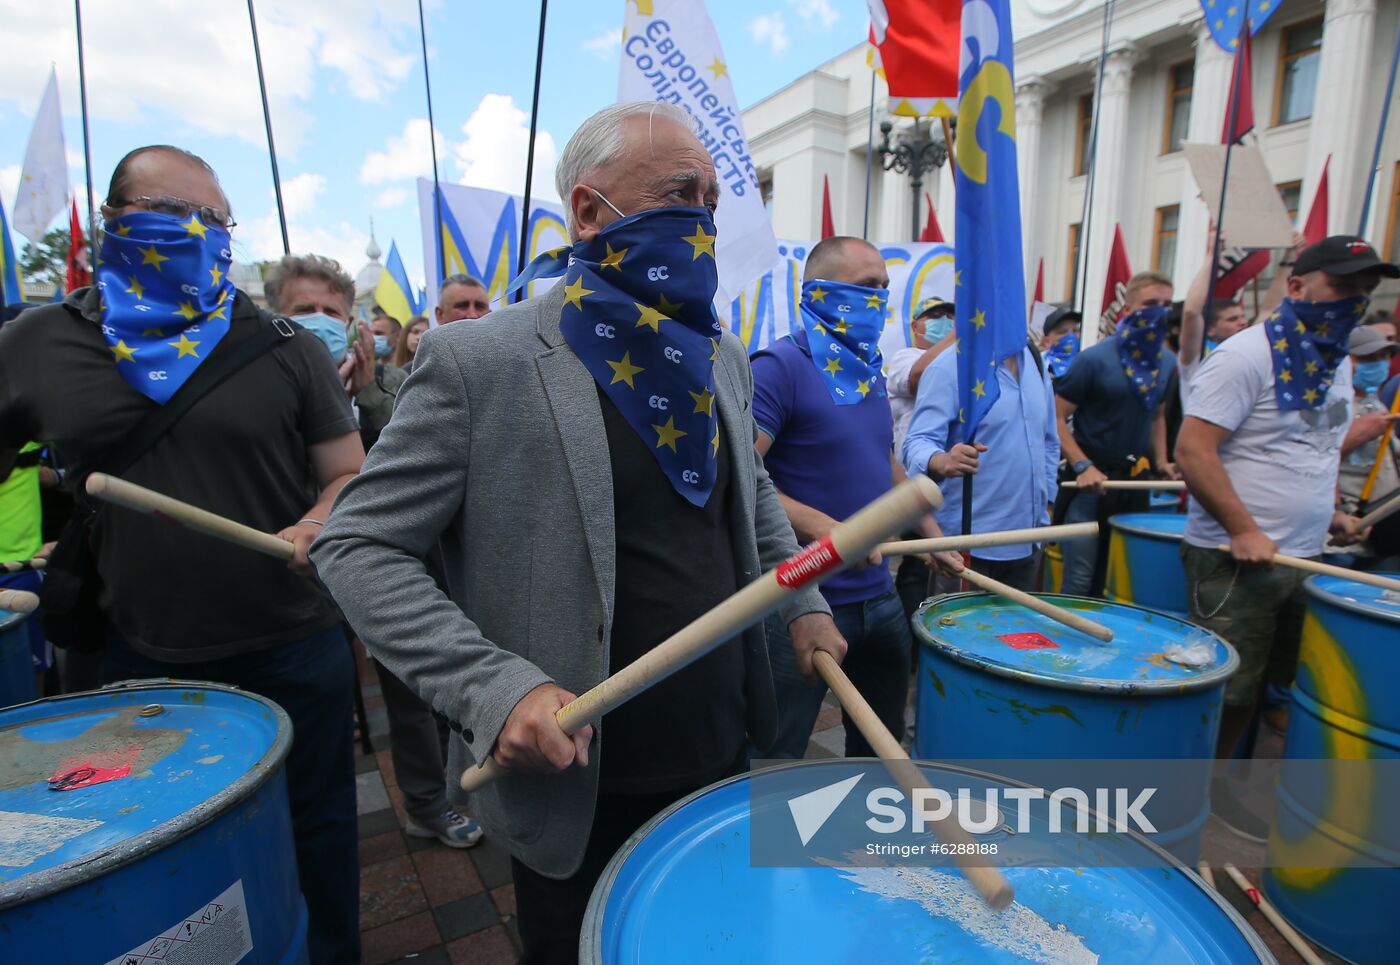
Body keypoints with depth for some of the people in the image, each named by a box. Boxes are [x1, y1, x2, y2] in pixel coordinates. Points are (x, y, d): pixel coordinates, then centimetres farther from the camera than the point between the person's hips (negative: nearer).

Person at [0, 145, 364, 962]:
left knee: (314, 832, 15)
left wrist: (319, 526, -23)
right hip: (140, 658, 2)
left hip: (292, 648, -1)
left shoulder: (287, 350, -3)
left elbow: (352, 477, -4)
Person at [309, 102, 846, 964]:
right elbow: (357, 547, -14)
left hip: (724, 754, 6)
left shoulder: (722, 357, 3)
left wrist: (803, 604, 6)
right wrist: (494, 688, -25)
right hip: (578, 788, -5)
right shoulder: (482, 361, -17)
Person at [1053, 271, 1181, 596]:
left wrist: (1161, 462, 9)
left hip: (1135, 480, 6)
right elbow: (1056, 417, -12)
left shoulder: (1168, 362, 8)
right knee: (1081, 581, -3)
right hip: (1091, 480, -6)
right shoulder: (1095, 359, -11)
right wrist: (1083, 467, -20)